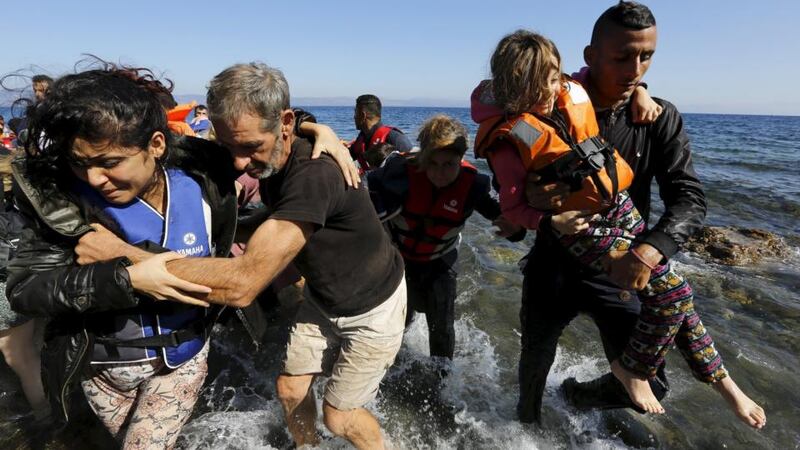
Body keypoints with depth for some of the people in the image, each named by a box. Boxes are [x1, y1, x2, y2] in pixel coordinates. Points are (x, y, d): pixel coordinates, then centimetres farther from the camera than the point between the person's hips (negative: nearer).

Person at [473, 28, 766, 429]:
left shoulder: (571, 94, 2)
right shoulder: (510, 139, -15)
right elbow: (513, 205, -11)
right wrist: (551, 222, -26)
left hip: (620, 207, 7)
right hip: (583, 228, -6)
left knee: (675, 291, 9)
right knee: (670, 290, -11)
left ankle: (719, 378, 28)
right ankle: (633, 368, 14)